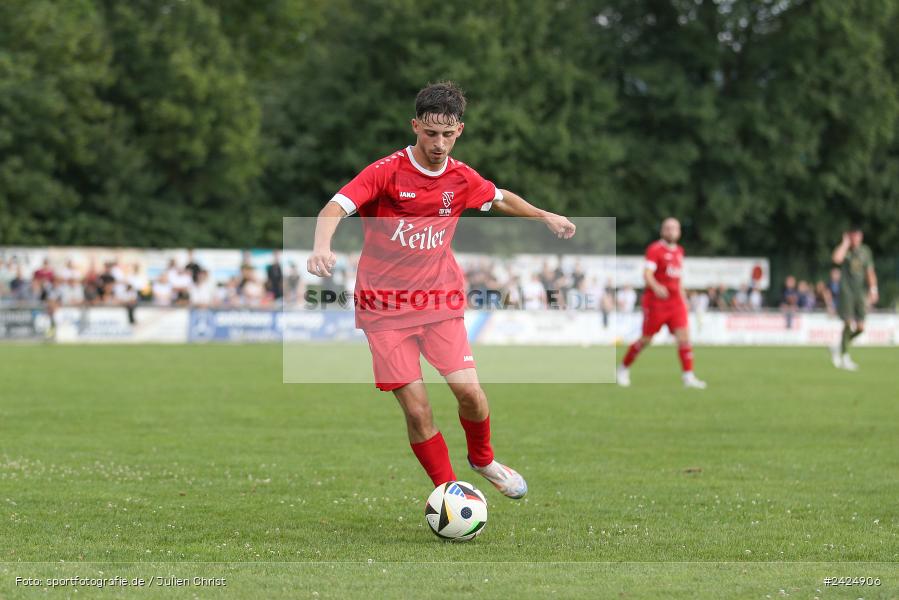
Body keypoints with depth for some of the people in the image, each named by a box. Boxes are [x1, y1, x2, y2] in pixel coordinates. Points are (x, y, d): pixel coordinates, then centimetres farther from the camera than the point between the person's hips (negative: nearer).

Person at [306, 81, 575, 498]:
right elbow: (334, 208, -26)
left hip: (440, 302, 4)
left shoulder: (462, 178, 1)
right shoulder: (386, 172, -14)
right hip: (385, 306, -3)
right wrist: (322, 246, -45)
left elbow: (500, 199, 24)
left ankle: (482, 459, 24)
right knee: (417, 409, -8)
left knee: (469, 391, -8)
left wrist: (545, 217, 29)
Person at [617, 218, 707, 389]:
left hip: (676, 302, 6)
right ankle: (624, 368, 23)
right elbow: (647, 274, -21)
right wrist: (656, 287, -39)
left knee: (683, 336, -9)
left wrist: (683, 298, 23)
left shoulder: (679, 251, 13)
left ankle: (688, 376, -10)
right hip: (655, 302, -6)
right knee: (646, 340, 2)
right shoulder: (655, 249, -10)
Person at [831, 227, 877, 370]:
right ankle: (844, 357, -3)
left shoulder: (865, 251, 11)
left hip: (860, 293, 5)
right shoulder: (845, 250, -3)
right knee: (849, 324, -14)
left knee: (860, 327, -1)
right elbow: (837, 259, -27)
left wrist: (873, 289, 7)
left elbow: (870, 272, 16)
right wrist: (845, 243, -16)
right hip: (846, 292, -5)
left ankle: (839, 348, 22)